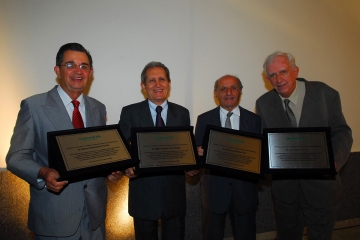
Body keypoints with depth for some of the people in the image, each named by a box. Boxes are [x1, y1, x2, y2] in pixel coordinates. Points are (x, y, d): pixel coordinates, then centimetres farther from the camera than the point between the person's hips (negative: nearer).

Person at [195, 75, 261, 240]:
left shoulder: (254, 119, 2)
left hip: (245, 187, 1)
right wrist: (199, 152, -22)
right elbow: (198, 150, 0)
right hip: (214, 187, -1)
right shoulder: (204, 119, 0)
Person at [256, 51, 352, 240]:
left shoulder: (325, 94, -9)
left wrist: (334, 160, -23)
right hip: (284, 187, 2)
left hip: (321, 183, -2)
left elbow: (342, 132, -4)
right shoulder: (263, 103, -2)